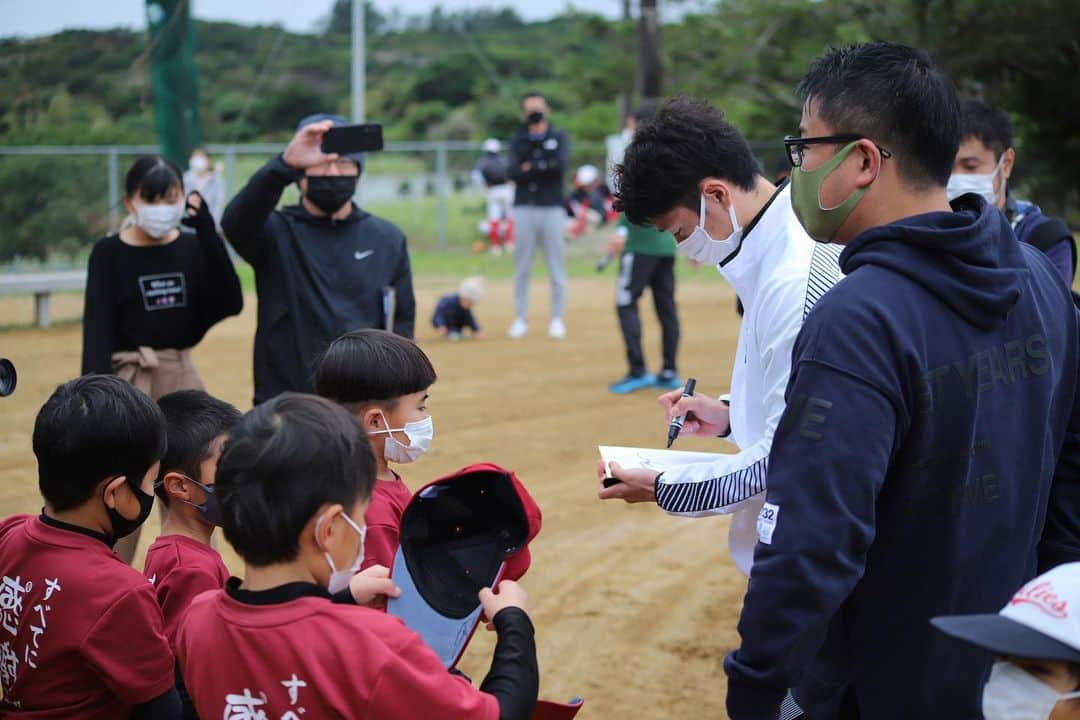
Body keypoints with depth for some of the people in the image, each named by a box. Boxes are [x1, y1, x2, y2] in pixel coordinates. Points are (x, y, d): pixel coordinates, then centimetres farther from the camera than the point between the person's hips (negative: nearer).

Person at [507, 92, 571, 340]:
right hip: (524, 208, 1)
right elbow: (513, 172, -5)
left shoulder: (559, 137, 8)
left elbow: (561, 165, -12)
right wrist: (546, 168, -13)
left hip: (552, 209, -1)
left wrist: (531, 167, -9)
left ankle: (557, 319, 6)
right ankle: (521, 319, 8)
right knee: (522, 268, 2)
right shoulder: (518, 140, 11)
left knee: (556, 267, 0)